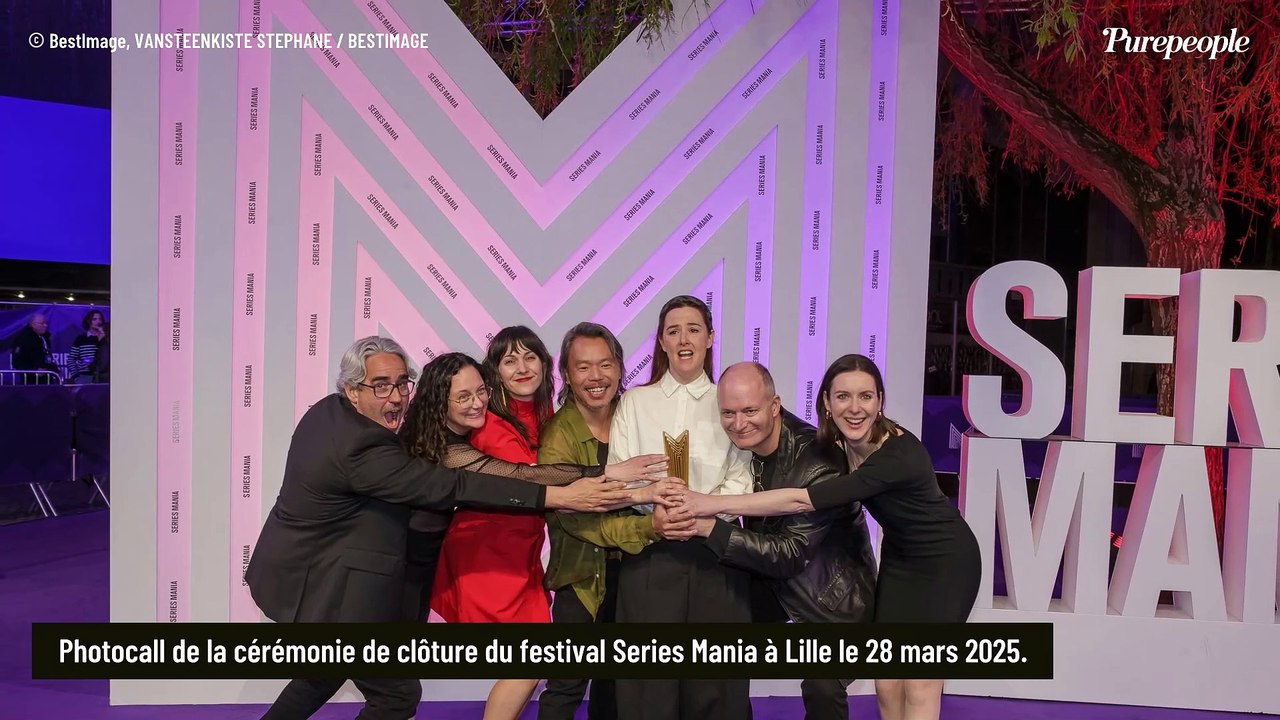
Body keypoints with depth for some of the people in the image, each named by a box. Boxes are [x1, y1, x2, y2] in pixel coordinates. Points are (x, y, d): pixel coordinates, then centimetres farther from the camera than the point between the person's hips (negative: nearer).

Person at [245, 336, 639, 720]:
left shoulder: (326, 411, -1)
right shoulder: (363, 448, -30)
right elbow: (453, 486, -36)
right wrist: (562, 496, -38)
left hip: (301, 572, 10)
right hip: (326, 587, -10)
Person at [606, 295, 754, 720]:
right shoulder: (635, 402, 9)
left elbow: (740, 482, 0)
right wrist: (654, 508, -18)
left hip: (716, 552, 0)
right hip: (650, 553, 0)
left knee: (713, 675, 4)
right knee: (650, 674, 1)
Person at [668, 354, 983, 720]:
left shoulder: (900, 454, -35)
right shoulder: (835, 444, -12)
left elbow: (801, 500, -40)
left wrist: (715, 504, -38)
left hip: (945, 561, -6)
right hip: (899, 558, 6)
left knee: (920, 690, 0)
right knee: (887, 687, 7)